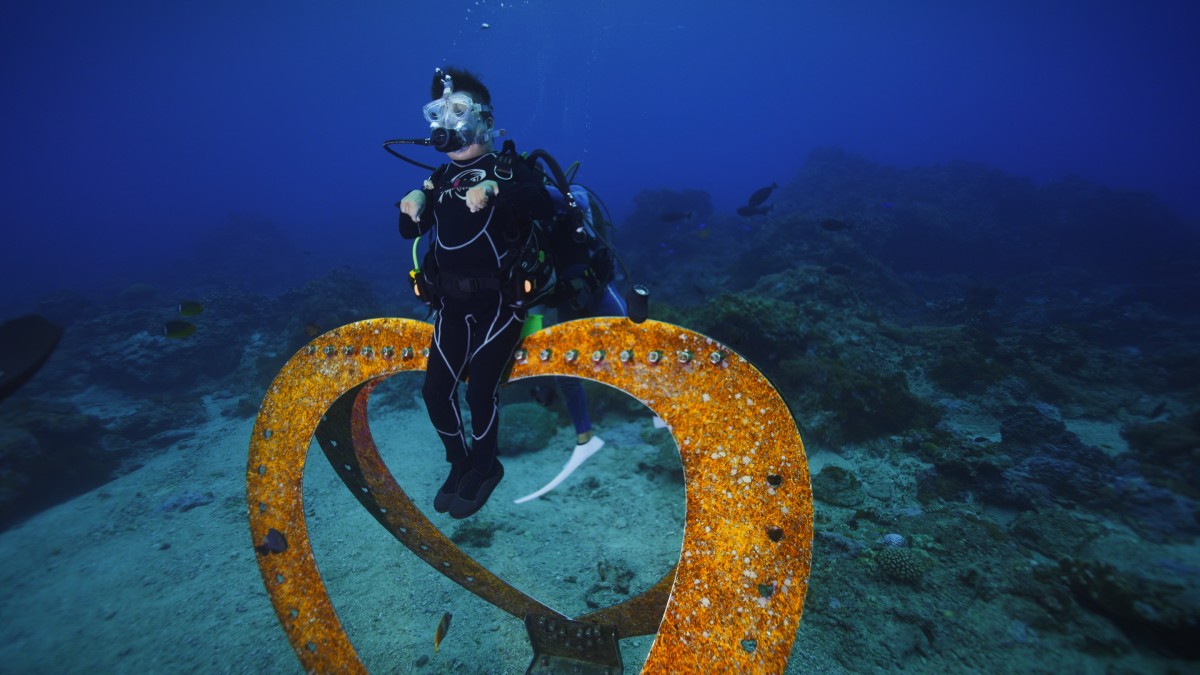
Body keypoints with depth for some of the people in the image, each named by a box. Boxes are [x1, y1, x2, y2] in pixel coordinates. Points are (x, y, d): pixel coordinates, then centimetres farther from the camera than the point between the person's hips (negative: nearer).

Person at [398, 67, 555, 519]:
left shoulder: (508, 169, -2)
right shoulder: (439, 179, 14)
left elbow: (544, 206, -21)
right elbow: (410, 232, 15)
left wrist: (496, 189, -37)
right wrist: (411, 205, -6)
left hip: (498, 301, -5)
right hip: (452, 304, 5)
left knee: (480, 390, -9)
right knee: (436, 390, -1)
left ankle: (484, 468, 18)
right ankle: (459, 464, 24)